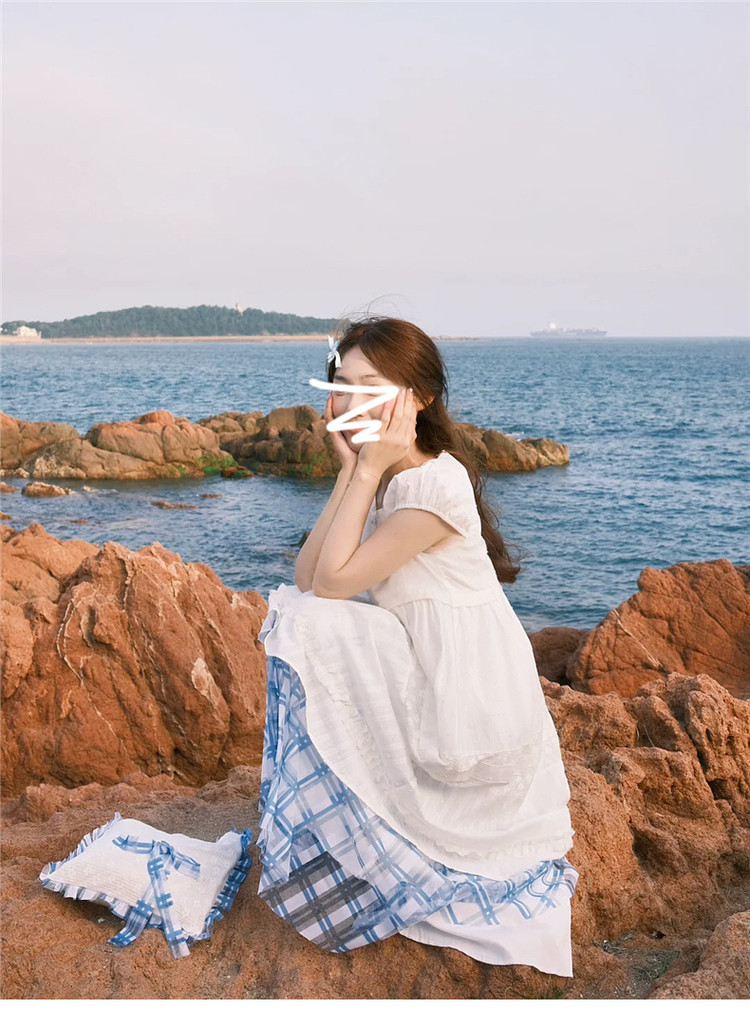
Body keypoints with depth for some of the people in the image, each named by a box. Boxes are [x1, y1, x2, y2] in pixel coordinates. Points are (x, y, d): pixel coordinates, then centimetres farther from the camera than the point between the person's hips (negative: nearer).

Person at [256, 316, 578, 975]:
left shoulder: (434, 483, -22)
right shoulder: (385, 478, 6)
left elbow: (333, 581, -22)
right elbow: (307, 576, -3)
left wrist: (368, 470, -20)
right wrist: (351, 472, -7)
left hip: (466, 702, -9)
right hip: (426, 678, 9)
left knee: (311, 627, -14)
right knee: (299, 617, 8)